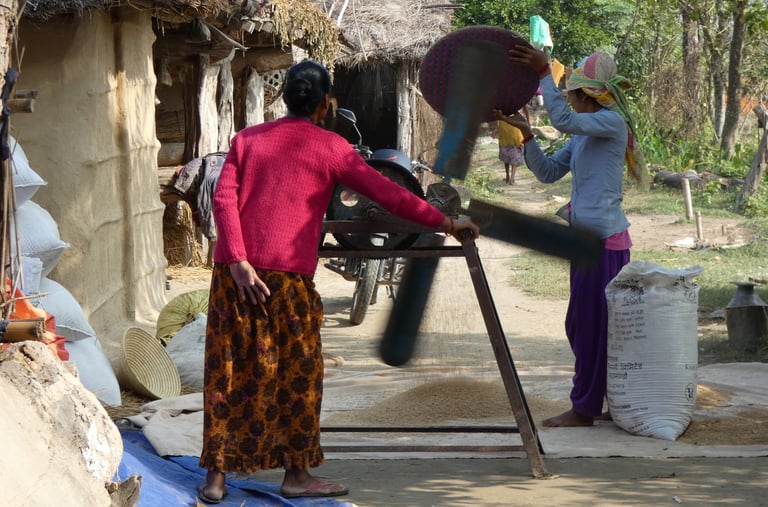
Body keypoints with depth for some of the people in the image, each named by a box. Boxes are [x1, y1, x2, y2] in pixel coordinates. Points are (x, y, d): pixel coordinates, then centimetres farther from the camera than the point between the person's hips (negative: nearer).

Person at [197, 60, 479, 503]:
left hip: (235, 269, 4)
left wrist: (238, 262, -6)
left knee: (229, 371, 7)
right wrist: (444, 222, 4)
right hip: (287, 274, -4)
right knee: (297, 374, 8)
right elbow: (386, 192, -1)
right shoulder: (329, 147, 3)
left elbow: (223, 198, 1)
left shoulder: (248, 139, 13)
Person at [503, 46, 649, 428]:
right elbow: (548, 172, 16)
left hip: (605, 239, -10)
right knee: (582, 325, 13)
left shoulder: (612, 123, -9)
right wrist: (526, 135, 3)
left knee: (592, 324, -4)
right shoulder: (584, 135, 18)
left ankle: (583, 409, 2)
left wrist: (544, 74, -24)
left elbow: (563, 119, -25)